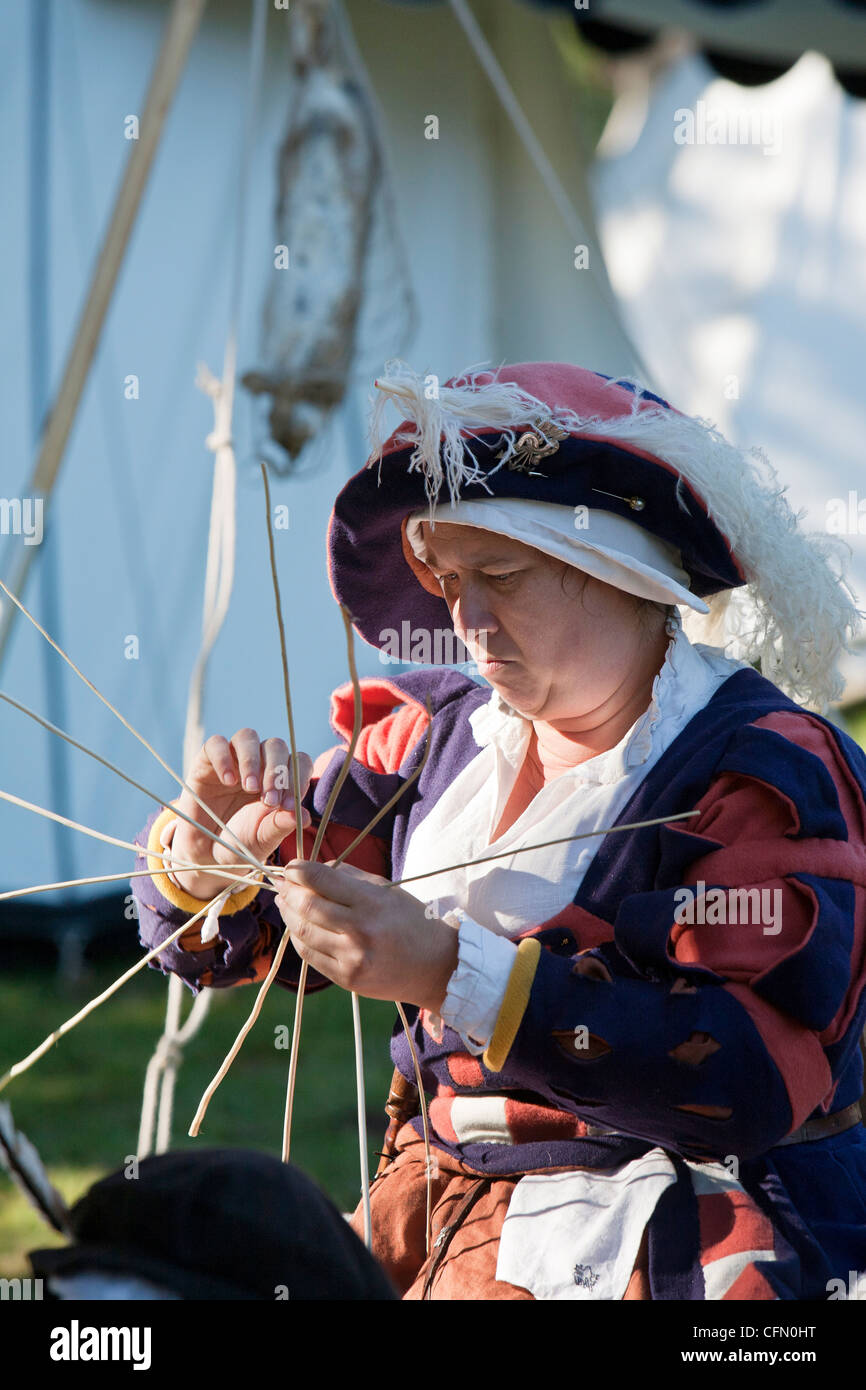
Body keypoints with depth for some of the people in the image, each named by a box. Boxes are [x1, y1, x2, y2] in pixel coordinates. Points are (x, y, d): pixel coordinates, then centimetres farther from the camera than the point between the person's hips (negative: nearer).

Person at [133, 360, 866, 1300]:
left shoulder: (765, 768, -10)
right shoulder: (440, 736, 9)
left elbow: (762, 1077, -23)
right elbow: (216, 939, 16)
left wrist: (450, 974, -28)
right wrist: (206, 850, -10)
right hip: (439, 1212, 6)